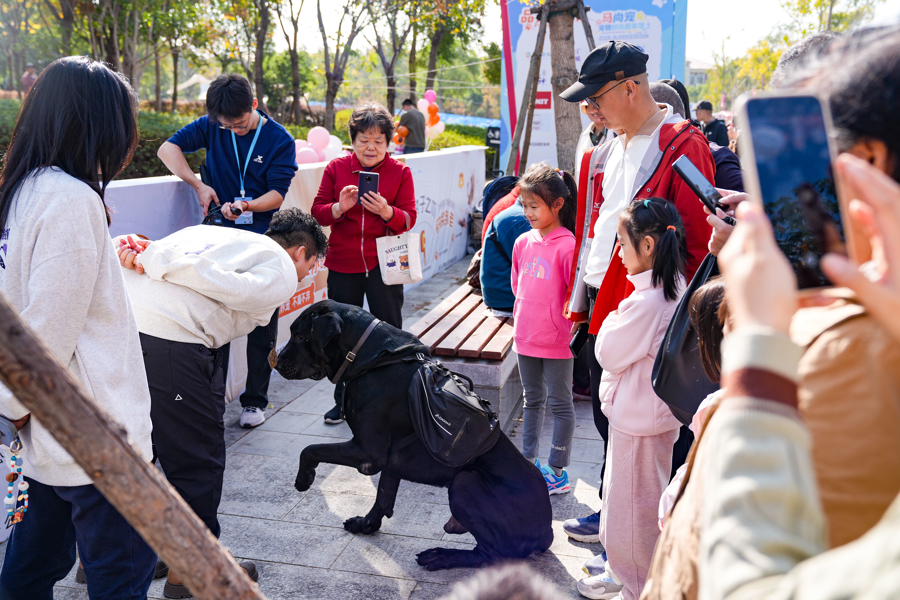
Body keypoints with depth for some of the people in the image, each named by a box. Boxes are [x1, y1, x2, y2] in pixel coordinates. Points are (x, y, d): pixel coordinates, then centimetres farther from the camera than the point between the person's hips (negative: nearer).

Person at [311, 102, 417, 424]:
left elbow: (409, 218, -3)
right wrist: (340, 207, -18)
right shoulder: (336, 168, 3)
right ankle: (344, 401, 26)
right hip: (343, 265, 2)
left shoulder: (399, 172, 0)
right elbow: (317, 213, 2)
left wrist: (386, 211, -22)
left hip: (383, 264, -1)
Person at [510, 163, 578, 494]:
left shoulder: (567, 246, -16)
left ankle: (558, 471, 17)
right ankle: (529, 461, 33)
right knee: (533, 401, 19)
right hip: (525, 338, 7)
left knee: (559, 404, 7)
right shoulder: (523, 243, 4)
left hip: (557, 342, -6)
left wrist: (566, 327, -11)